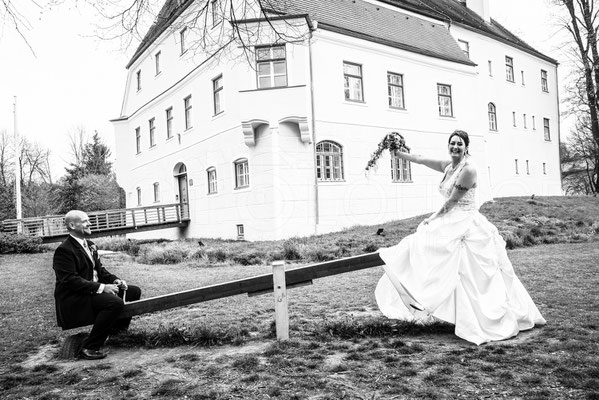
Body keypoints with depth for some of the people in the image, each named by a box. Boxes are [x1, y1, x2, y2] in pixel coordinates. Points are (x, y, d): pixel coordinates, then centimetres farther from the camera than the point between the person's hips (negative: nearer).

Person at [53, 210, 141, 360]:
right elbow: (71, 280, -23)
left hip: (94, 290, 9)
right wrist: (101, 287, -27)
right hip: (73, 299, -9)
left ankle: (116, 328, 19)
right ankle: (89, 348, -20)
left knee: (134, 291, 4)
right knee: (115, 302, -32)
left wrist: (115, 280, -2)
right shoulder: (64, 250, -15)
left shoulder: (90, 245, 14)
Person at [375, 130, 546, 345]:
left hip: (466, 226, -9)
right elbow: (419, 159, 12)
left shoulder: (468, 169, -14)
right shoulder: (448, 166, 10)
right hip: (451, 224, 9)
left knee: (470, 275, -6)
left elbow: (452, 200, -14)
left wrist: (432, 219, -8)